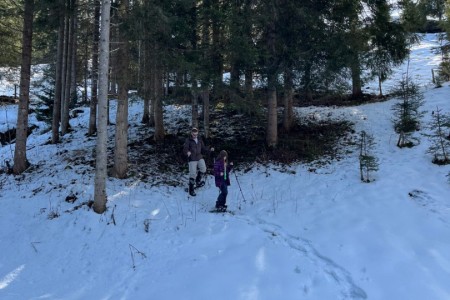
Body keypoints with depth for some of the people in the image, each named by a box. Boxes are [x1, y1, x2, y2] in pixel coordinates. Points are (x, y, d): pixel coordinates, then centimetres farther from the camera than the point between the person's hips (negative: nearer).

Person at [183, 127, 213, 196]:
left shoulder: (199, 140, 12)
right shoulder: (188, 140, -2)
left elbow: (203, 149, 15)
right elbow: (185, 149, -12)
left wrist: (209, 150, -3)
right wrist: (187, 152, -35)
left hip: (200, 158, 4)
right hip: (192, 159, -4)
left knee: (203, 169, -18)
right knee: (193, 174, -6)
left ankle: (198, 181, 8)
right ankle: (191, 190, 6)